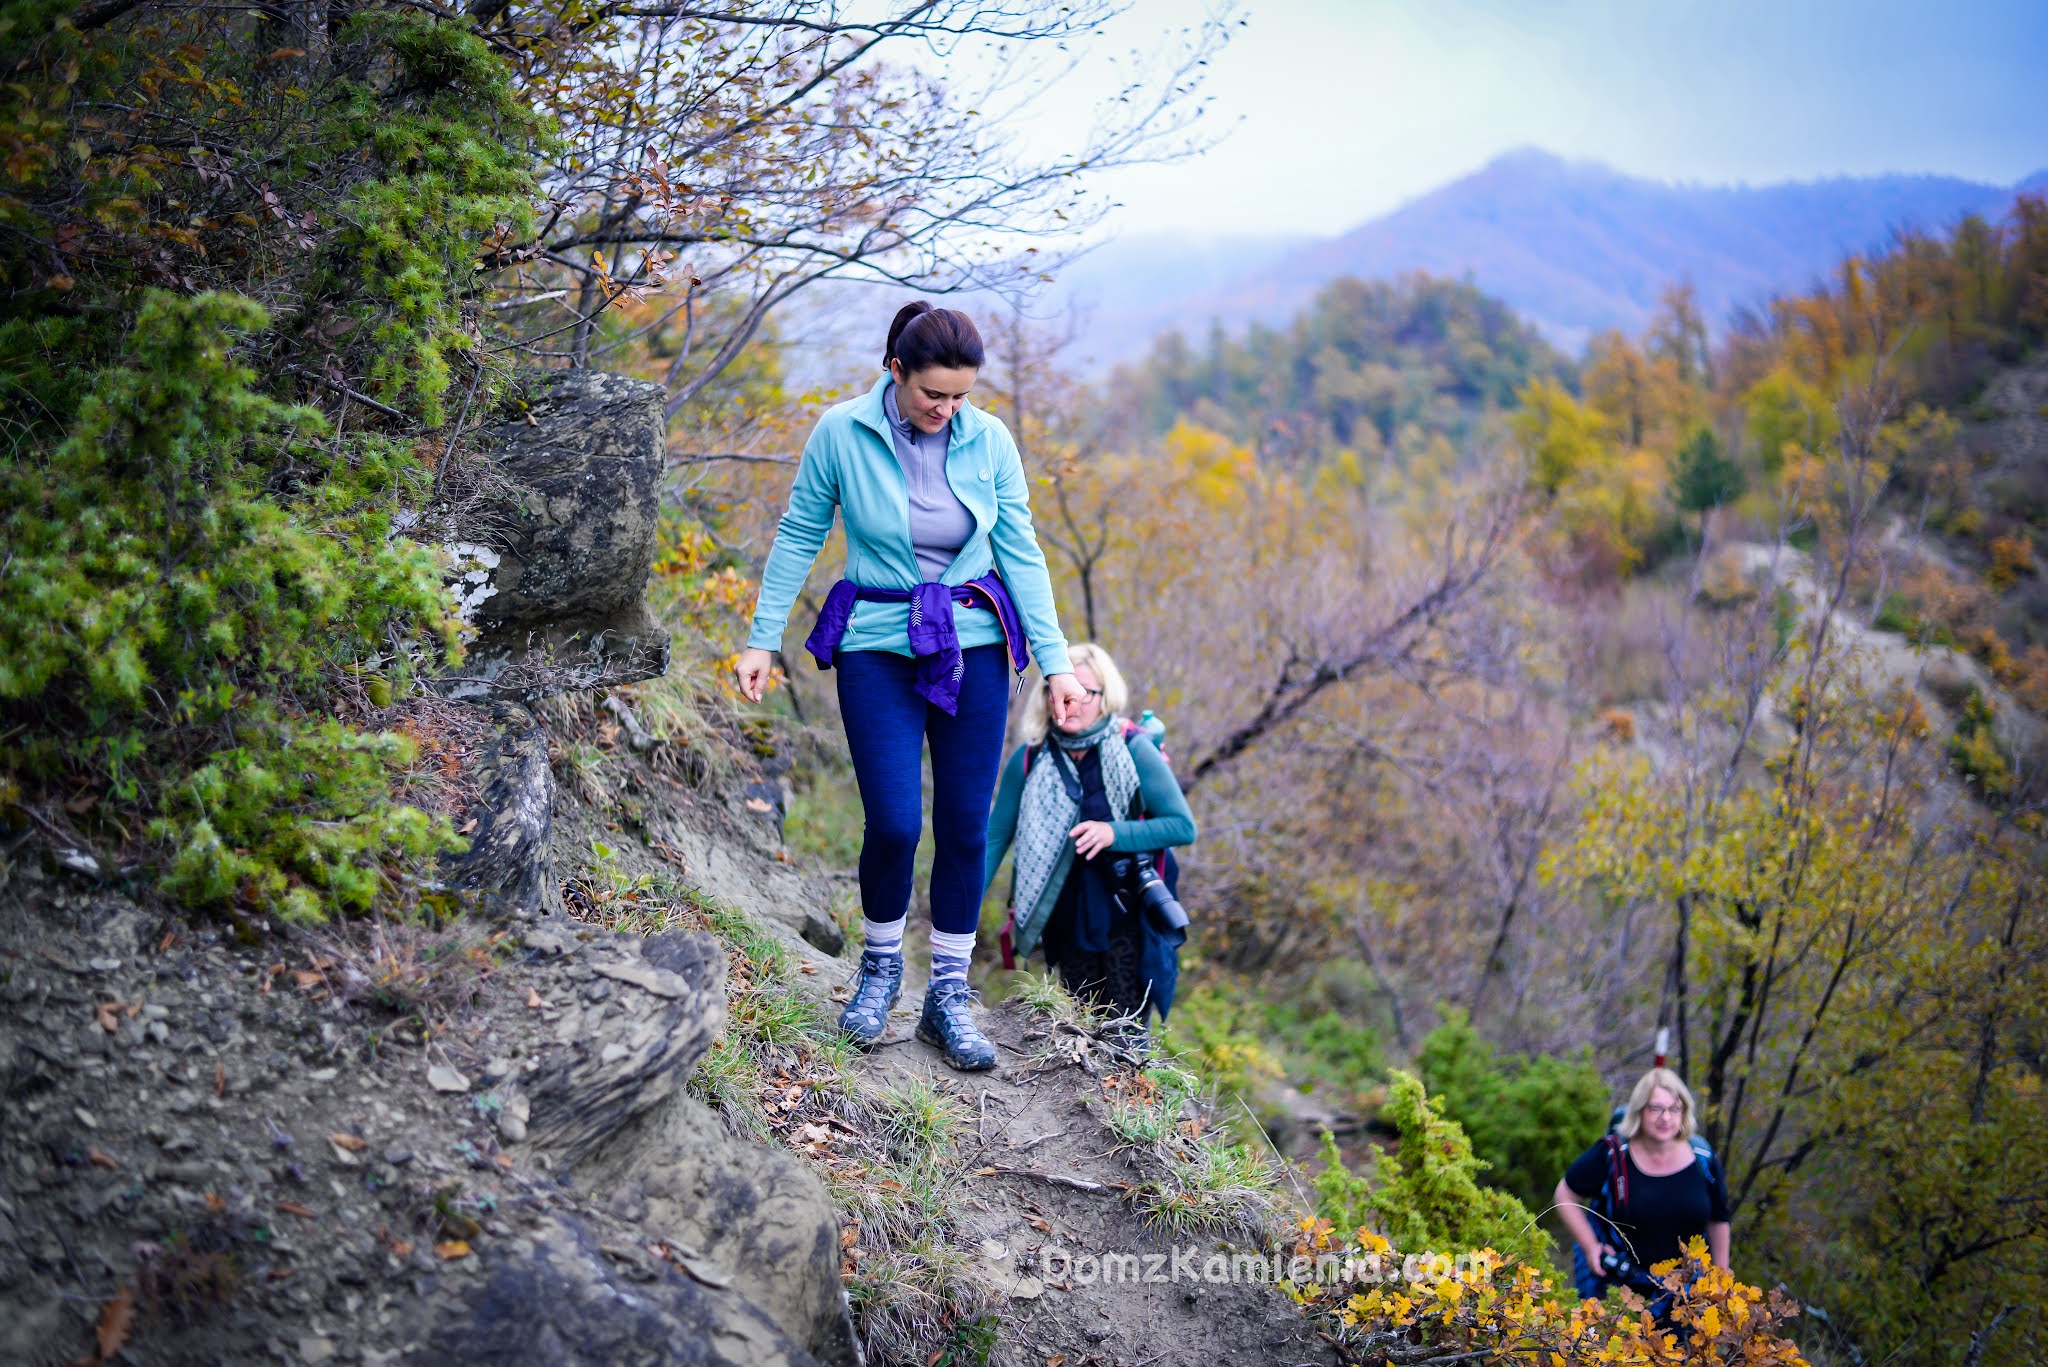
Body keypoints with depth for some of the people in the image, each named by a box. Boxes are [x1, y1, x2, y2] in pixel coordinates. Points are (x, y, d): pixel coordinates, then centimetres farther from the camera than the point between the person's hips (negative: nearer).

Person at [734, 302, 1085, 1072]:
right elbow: (798, 537, 2)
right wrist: (762, 639, 2)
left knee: (965, 827, 1)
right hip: (877, 651, -2)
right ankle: (881, 966, 19)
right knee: (894, 824, -10)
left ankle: (948, 996, 16)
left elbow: (1020, 551, 2)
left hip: (973, 648, 2)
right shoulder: (842, 433, -9)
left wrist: (1055, 660, -2)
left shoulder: (989, 441, -3)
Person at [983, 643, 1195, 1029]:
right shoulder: (1029, 758, -8)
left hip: (1129, 913, -3)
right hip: (1069, 917, 3)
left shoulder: (1135, 751, -14)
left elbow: (1184, 827, -13)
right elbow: (995, 836, -2)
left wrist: (1114, 833, -27)